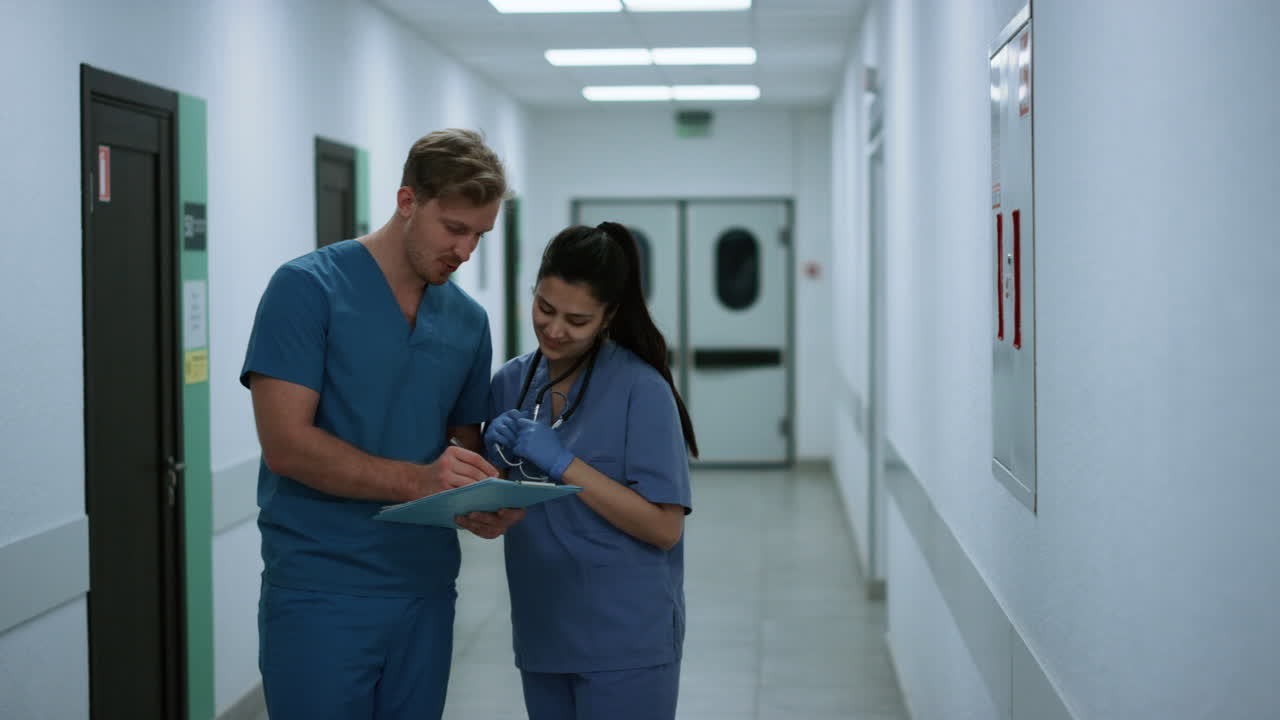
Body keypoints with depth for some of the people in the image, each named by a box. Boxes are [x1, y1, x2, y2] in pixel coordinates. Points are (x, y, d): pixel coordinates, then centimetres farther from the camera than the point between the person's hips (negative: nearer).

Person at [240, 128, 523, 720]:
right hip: (321, 597, -5)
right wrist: (416, 481, -25)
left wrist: (490, 506, -7)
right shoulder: (308, 288, -8)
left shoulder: (468, 321, 10)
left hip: (425, 593, 6)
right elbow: (286, 444, -15)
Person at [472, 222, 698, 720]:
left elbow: (665, 527, -16)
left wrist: (564, 463, -20)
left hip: (625, 643, -5)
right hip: (541, 637, 5)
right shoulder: (510, 383, 5)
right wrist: (497, 460, -9)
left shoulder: (640, 389, -12)